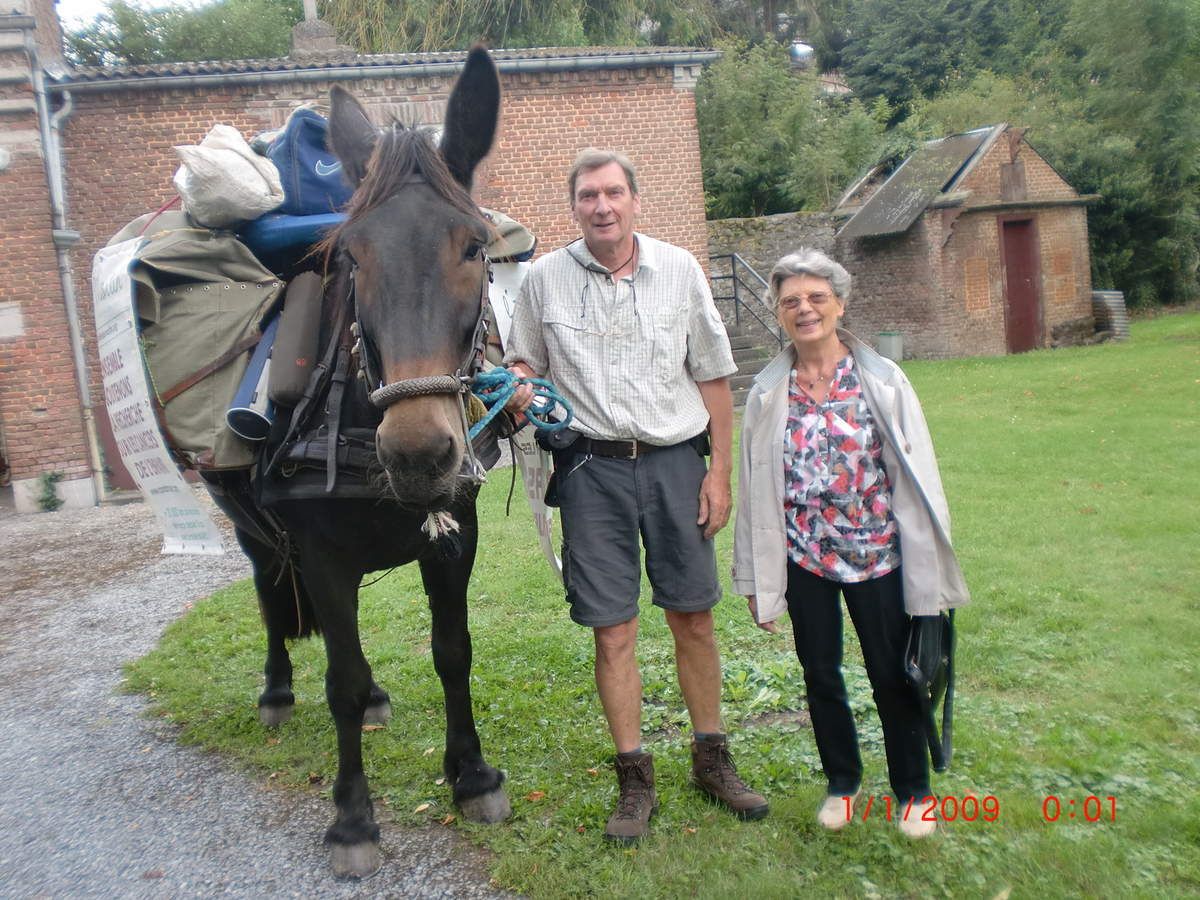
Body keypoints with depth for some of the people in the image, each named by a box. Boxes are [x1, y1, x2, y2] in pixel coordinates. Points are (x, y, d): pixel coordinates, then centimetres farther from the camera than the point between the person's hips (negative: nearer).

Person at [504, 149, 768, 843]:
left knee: (694, 619, 9)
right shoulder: (545, 278, 1)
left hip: (675, 460, 1)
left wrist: (720, 470, 1)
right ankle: (635, 779, 21)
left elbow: (713, 375, 6)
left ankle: (712, 759, 29)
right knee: (613, 631, 3)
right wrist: (520, 384, -11)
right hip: (593, 467, 0)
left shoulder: (679, 269, 2)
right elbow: (524, 362, 13)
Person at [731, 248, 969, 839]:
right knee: (820, 675, 13)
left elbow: (915, 472, -1)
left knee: (892, 675, 9)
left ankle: (912, 791, 32)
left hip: (877, 552, -1)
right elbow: (755, 486, 3)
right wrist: (757, 578, 4)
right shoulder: (768, 393, 0)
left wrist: (926, 566, -2)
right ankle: (842, 783, 35)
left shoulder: (882, 380, -4)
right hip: (804, 557, 2)